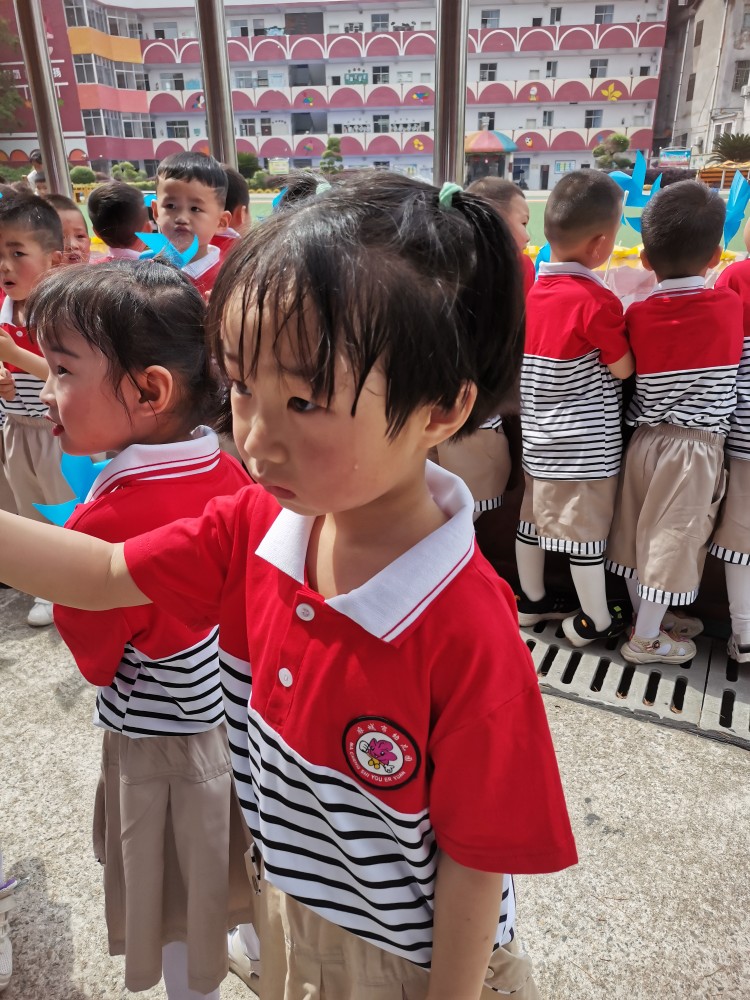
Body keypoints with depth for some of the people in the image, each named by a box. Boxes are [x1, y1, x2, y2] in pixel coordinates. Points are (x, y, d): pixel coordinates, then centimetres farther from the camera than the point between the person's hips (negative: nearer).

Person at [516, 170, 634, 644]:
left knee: (533, 518, 17)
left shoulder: (536, 291, 2)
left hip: (539, 436, 7)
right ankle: (595, 620, 22)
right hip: (585, 444, -7)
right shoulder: (597, 301, -20)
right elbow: (623, 369, -12)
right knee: (587, 530, 6)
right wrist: (622, 330, 4)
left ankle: (531, 599, 34)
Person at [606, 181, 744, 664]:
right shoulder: (732, 305, -8)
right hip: (695, 446, -4)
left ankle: (650, 615, 35)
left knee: (642, 533, 16)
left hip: (645, 438, 4)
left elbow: (625, 372, 1)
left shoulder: (637, 314, -4)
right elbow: (734, 363, 3)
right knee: (674, 540, 6)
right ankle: (646, 638, 17)